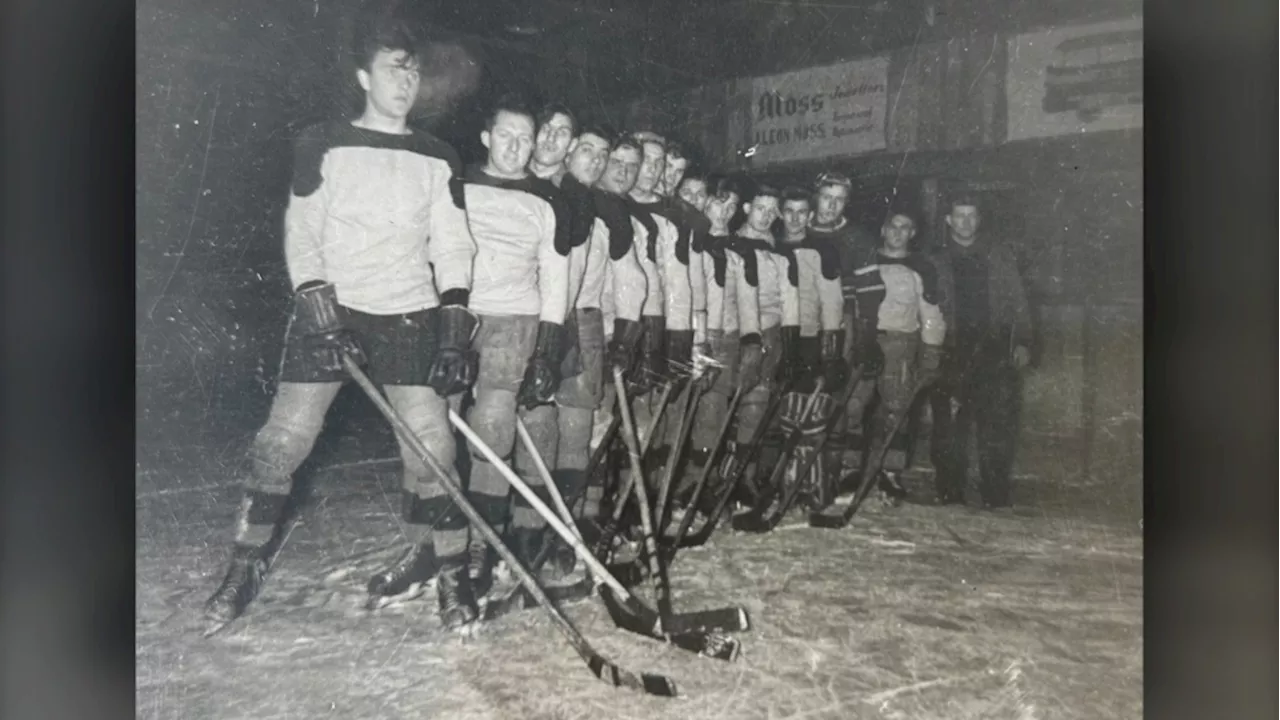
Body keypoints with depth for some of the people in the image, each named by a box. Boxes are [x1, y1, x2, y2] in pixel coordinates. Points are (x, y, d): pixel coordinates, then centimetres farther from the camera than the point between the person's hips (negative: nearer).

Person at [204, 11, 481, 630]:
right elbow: (301, 233, 2)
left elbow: (451, 247, 4)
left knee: (430, 446, -5)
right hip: (329, 311, -1)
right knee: (282, 440, -4)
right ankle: (246, 567, 15)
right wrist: (317, 306, -11)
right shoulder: (323, 145, 5)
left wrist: (455, 328, -5)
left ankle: (449, 575, 10)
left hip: (409, 317, 1)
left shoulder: (438, 160, 9)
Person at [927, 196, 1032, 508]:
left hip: (995, 352, 1)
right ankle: (950, 496, 11)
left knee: (999, 427, -2)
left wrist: (1022, 341, 1)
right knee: (950, 430, 1)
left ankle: (997, 499, 5)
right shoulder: (937, 262, 9)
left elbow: (1017, 300, 10)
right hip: (954, 353, 0)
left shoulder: (999, 255, 12)